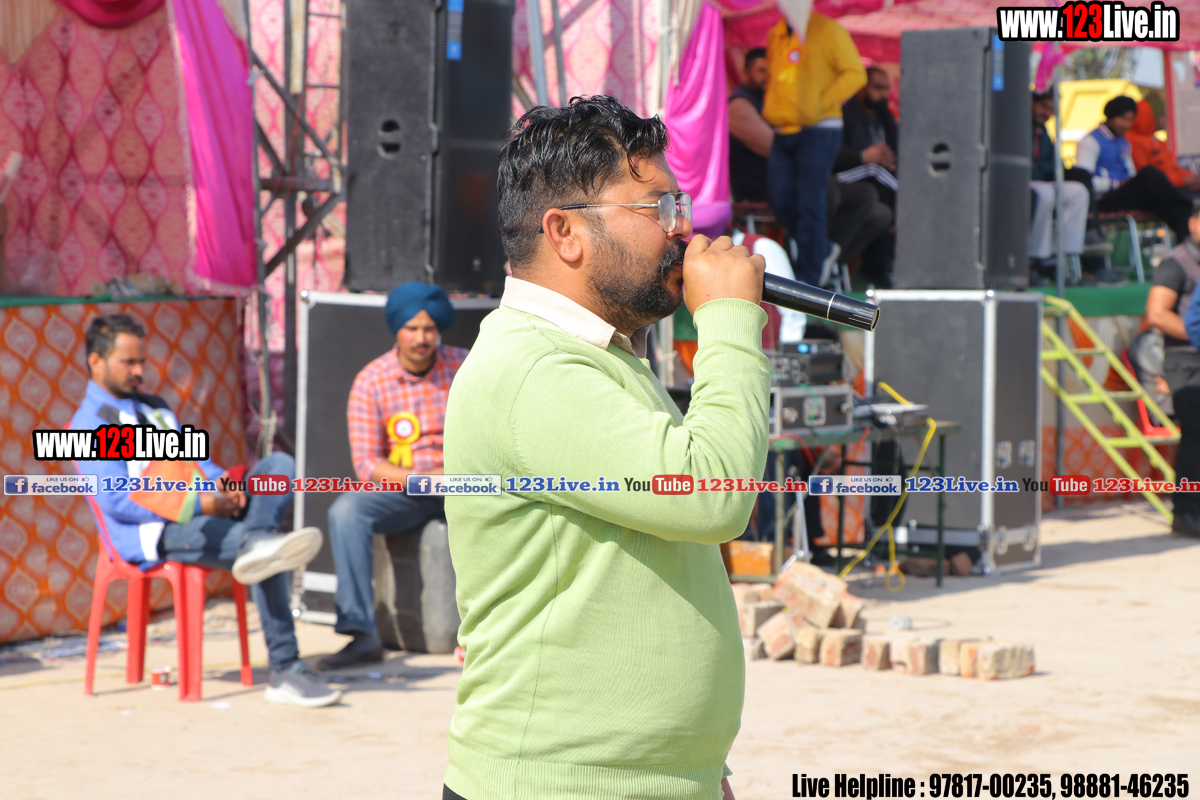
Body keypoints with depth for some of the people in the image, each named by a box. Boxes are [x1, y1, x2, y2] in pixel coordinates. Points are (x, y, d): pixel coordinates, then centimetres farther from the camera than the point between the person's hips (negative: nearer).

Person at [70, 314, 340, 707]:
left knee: (279, 464, -17)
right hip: (152, 535, -8)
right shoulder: (89, 424, -2)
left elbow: (193, 458, 24)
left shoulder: (155, 408, 28)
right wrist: (199, 505, -20)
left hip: (201, 513, 8)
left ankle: (258, 543, -41)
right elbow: (118, 502, -14)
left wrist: (221, 481, -4)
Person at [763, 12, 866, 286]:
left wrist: (821, 103, -14)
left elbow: (855, 74, -8)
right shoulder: (775, 35, 15)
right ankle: (823, 253, 23)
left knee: (809, 204, -7)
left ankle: (808, 278, -1)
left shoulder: (828, 30, -4)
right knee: (780, 201, 2)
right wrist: (770, 107, 11)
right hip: (783, 132, 6)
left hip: (817, 130, -6)